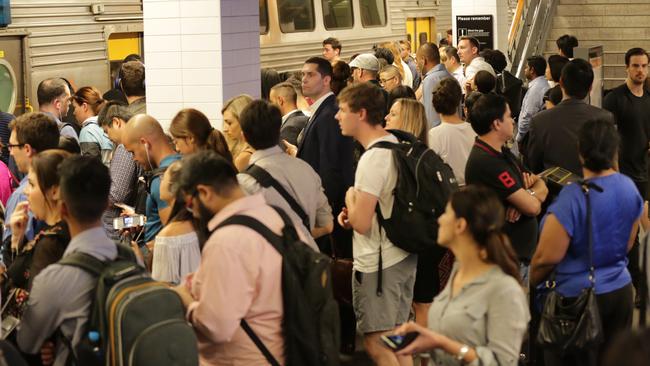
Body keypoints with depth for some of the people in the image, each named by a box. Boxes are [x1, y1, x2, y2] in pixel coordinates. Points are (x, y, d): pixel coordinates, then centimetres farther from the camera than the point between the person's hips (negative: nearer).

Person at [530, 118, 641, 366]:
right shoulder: (629, 187, -3)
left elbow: (547, 257, -19)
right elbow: (627, 245, 10)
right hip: (620, 290, 6)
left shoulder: (571, 198, -23)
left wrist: (530, 284, -1)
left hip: (576, 297, -6)